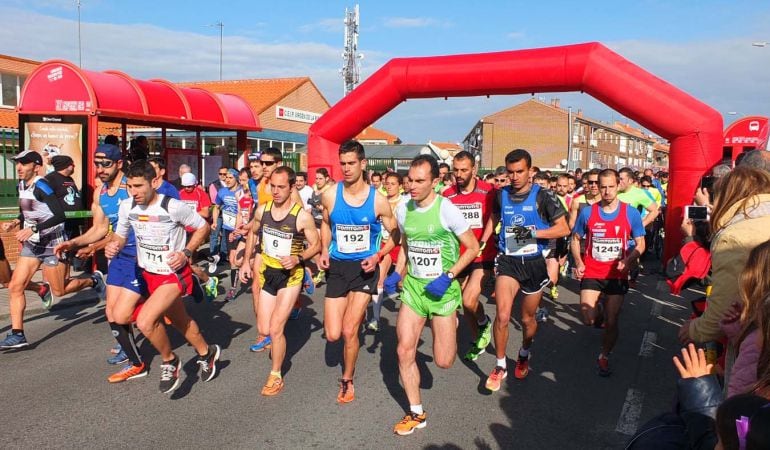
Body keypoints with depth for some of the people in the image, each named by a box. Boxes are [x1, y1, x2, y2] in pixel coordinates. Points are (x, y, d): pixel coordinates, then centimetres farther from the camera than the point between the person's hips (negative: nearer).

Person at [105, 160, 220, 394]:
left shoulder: (173, 207, -22)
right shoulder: (127, 207, -6)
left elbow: (203, 226, -10)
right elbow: (120, 235, 9)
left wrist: (186, 253, -20)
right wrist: (112, 246, -14)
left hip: (174, 274, -6)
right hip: (149, 274, 7)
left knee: (145, 321, -23)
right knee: (181, 321, 22)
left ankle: (169, 361, 5)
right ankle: (206, 353, 47)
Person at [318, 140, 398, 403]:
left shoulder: (378, 200, -11)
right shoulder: (330, 196, -5)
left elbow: (395, 234, 1)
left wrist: (378, 256, -14)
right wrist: (324, 251, 0)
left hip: (364, 268, -2)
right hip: (337, 266, 3)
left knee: (349, 331, -8)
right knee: (333, 335, 1)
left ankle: (347, 381, 19)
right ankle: (358, 316, 38)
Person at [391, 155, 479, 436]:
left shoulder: (447, 210, -16)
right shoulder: (402, 210, -1)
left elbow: (472, 248, -9)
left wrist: (447, 277, -19)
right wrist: (397, 273, 4)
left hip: (442, 289, -4)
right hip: (413, 286, 4)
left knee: (444, 362, 1)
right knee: (404, 352, -4)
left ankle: (450, 323, 35)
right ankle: (416, 413, 16)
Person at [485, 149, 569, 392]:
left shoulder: (543, 196, -7)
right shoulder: (501, 195, 3)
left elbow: (564, 228, -9)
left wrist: (534, 232, -22)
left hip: (534, 263, -1)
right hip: (508, 261, 1)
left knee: (528, 318, 15)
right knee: (502, 316, -16)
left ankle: (524, 356, 45)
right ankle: (500, 366, 4)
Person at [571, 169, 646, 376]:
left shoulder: (631, 213, -5)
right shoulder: (588, 212, -3)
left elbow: (640, 244, 1)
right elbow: (575, 238, 9)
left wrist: (627, 261, -18)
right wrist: (578, 262, -6)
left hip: (617, 275, 0)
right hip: (591, 273, 0)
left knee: (611, 322, 6)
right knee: (589, 320, -10)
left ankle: (604, 357, 31)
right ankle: (600, 314, 28)